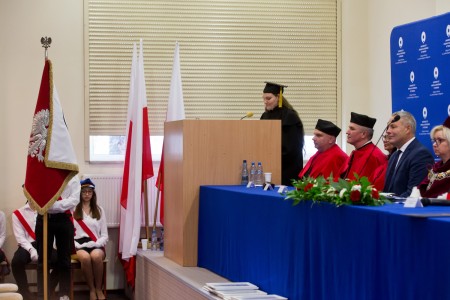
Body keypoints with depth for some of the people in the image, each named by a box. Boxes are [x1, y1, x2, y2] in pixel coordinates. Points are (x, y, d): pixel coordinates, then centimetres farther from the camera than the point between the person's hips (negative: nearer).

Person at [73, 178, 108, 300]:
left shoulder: (99, 210, 15)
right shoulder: (73, 210, 9)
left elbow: (104, 235, 11)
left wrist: (95, 244, -8)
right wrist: (76, 245, -13)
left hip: (96, 246, 1)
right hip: (79, 246, -1)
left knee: (96, 256, -37)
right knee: (85, 257, -38)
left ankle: (99, 288, -17)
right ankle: (92, 289, -18)